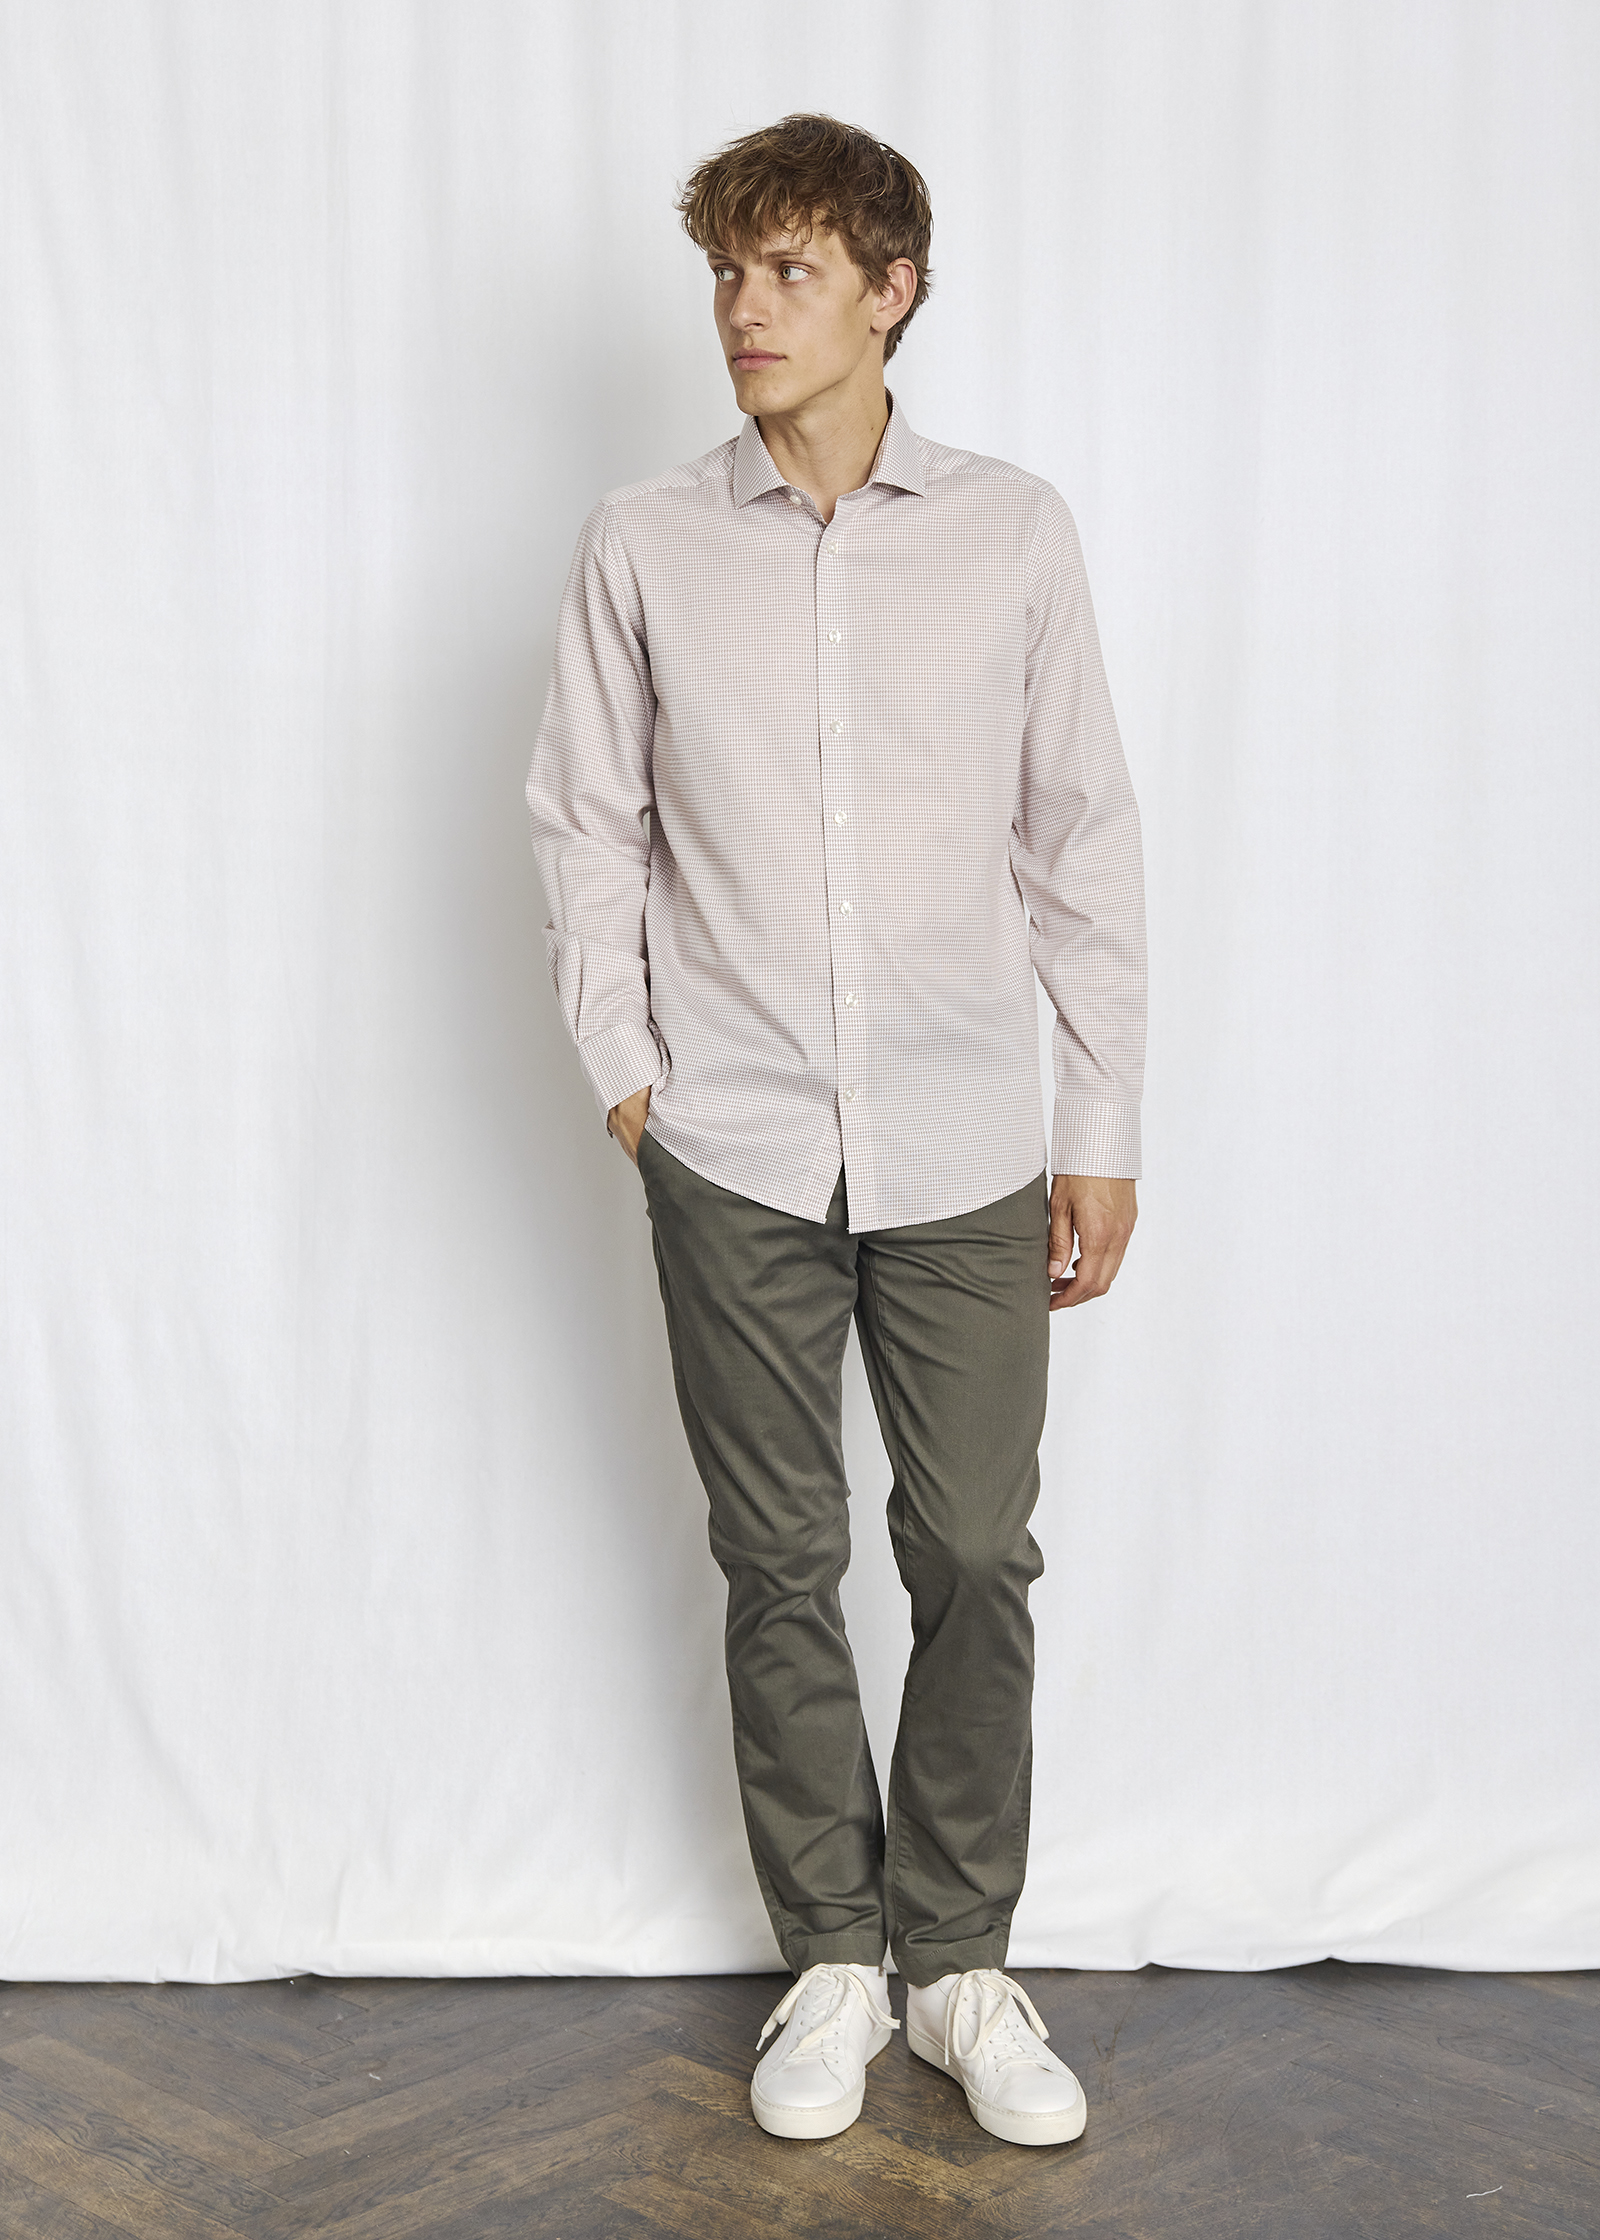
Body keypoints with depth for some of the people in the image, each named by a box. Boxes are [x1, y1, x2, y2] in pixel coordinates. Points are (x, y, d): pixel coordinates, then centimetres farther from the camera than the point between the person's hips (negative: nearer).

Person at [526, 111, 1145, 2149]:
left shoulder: (1013, 535, 2)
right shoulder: (642, 546, 2)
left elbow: (1082, 842, 4)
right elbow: (585, 825, 8)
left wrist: (1104, 1129, 3)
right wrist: (623, 1066, 0)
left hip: (966, 1148, 0)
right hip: (734, 1155, 0)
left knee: (977, 1558, 5)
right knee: (780, 1567, 8)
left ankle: (960, 1963, 23)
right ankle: (831, 1961, 25)